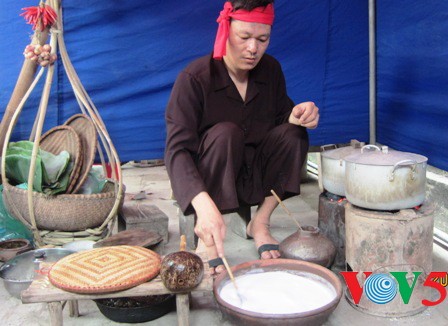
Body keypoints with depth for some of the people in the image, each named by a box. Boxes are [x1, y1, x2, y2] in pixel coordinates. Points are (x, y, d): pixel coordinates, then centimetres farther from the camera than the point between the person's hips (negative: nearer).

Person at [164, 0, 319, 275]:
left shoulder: (271, 70, -4)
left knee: (293, 133, -18)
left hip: (253, 176, 5)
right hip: (207, 180, -4)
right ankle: (207, 236, -26)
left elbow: (282, 116, 5)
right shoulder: (195, 79, -21)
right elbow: (177, 150, -30)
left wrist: (298, 116, -22)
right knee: (225, 132, -32)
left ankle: (260, 223, -11)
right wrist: (204, 204, -48)